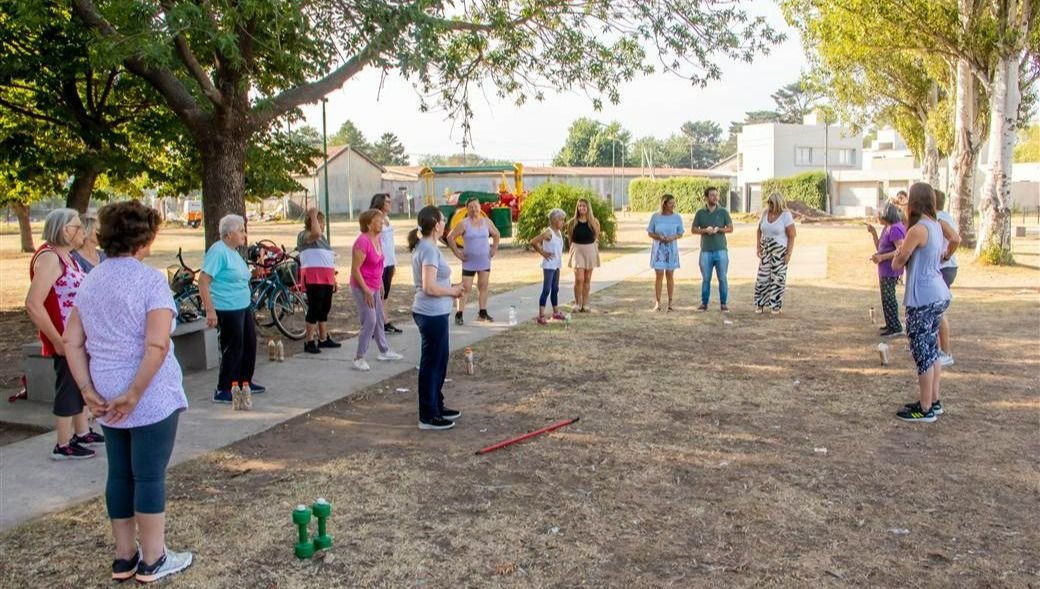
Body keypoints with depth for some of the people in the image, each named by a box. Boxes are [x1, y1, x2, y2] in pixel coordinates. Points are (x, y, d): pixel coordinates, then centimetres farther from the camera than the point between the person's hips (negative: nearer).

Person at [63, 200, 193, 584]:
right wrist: (134, 394, -17)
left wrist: (88, 390, 2)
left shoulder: (91, 281, 9)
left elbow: (72, 342, 7)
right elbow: (157, 346, -23)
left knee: (120, 473, 15)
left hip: (108, 400, 7)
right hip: (152, 398, -7)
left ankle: (125, 557, 27)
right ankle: (152, 562, 14)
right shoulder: (150, 280, -13)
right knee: (150, 476, 3)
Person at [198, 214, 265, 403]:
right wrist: (210, 311, -25)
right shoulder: (218, 251, -16)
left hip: (243, 307, 10)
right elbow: (203, 281, -21)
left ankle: (245, 382, 31)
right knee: (233, 349, -5)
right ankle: (223, 391, 5)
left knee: (249, 344, 16)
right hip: (228, 310, -10)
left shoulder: (234, 252, 13)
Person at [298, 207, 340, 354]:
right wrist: (313, 216, -16)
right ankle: (309, 342, -4)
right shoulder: (304, 235, -5)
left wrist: (333, 279, 24)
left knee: (325, 309, 12)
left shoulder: (322, 237, 22)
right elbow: (316, 233, -29)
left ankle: (323, 339, 21)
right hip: (313, 278, -9)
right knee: (314, 309, -9)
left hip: (326, 278, 9)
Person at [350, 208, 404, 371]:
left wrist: (380, 285, 18)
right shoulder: (362, 241, -21)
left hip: (374, 287, 9)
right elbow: (355, 269, -22)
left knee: (379, 319, 18)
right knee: (370, 322, -10)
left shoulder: (377, 239, 5)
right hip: (362, 287, -9)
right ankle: (359, 358, -2)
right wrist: (366, 291, -21)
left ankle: (384, 351, 31)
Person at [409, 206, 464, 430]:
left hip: (433, 313, 10)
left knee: (439, 360, 20)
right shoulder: (429, 250, -19)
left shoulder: (424, 246, 11)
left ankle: (437, 406, 33)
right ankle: (428, 417, 10)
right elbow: (430, 287, -25)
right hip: (432, 315, -10)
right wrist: (452, 291, -10)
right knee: (431, 363, 0)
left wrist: (451, 288, 9)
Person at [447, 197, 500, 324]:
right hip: (469, 262, -4)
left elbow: (496, 234, 17)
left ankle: (482, 313, 17)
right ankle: (458, 315, -3)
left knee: (483, 287, 9)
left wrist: (494, 249, 7)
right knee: (466, 288, -6)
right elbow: (450, 237, -7)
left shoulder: (487, 222, 3)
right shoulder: (464, 224, -9)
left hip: (485, 261, 4)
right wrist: (457, 253, -9)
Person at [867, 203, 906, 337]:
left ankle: (895, 327, 2)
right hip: (885, 270, 11)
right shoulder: (887, 228, 12)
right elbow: (879, 248, 16)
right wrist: (873, 232, 7)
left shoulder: (895, 229, -19)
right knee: (888, 298, 19)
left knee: (888, 298, -4)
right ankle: (891, 324, 29)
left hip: (890, 270, -11)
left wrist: (882, 257, -29)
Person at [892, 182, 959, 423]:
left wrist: (899, 251, 6)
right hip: (938, 296, 9)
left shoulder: (918, 230, -18)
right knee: (932, 349, 17)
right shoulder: (937, 226, 8)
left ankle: (926, 409, 7)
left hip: (923, 299, -9)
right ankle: (933, 402, 27)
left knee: (922, 353, -1)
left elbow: (896, 264, -11)